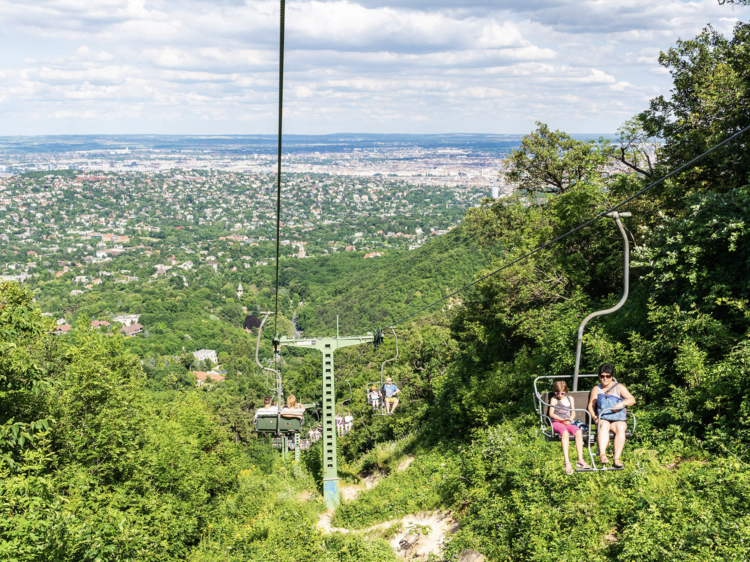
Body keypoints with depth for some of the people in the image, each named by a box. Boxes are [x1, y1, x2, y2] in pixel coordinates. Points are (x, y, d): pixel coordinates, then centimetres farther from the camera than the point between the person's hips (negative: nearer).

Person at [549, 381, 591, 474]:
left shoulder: (570, 399, 21)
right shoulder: (554, 399, 11)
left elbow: (573, 413, 18)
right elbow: (551, 414, 2)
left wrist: (570, 419, -5)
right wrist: (562, 420, -12)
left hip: (569, 423, 4)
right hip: (556, 423, -3)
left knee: (578, 431, -31)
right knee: (565, 432, -38)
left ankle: (580, 460, -29)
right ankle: (567, 462, -46)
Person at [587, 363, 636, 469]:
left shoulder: (619, 387, 15)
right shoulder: (596, 389, 19)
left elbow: (632, 400, 5)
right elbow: (590, 405, 17)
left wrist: (621, 403, -15)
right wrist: (594, 417, -3)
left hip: (618, 419, 0)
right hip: (602, 419, 0)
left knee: (620, 428, -35)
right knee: (604, 426, -37)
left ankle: (617, 458, -44)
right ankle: (602, 454, -56)